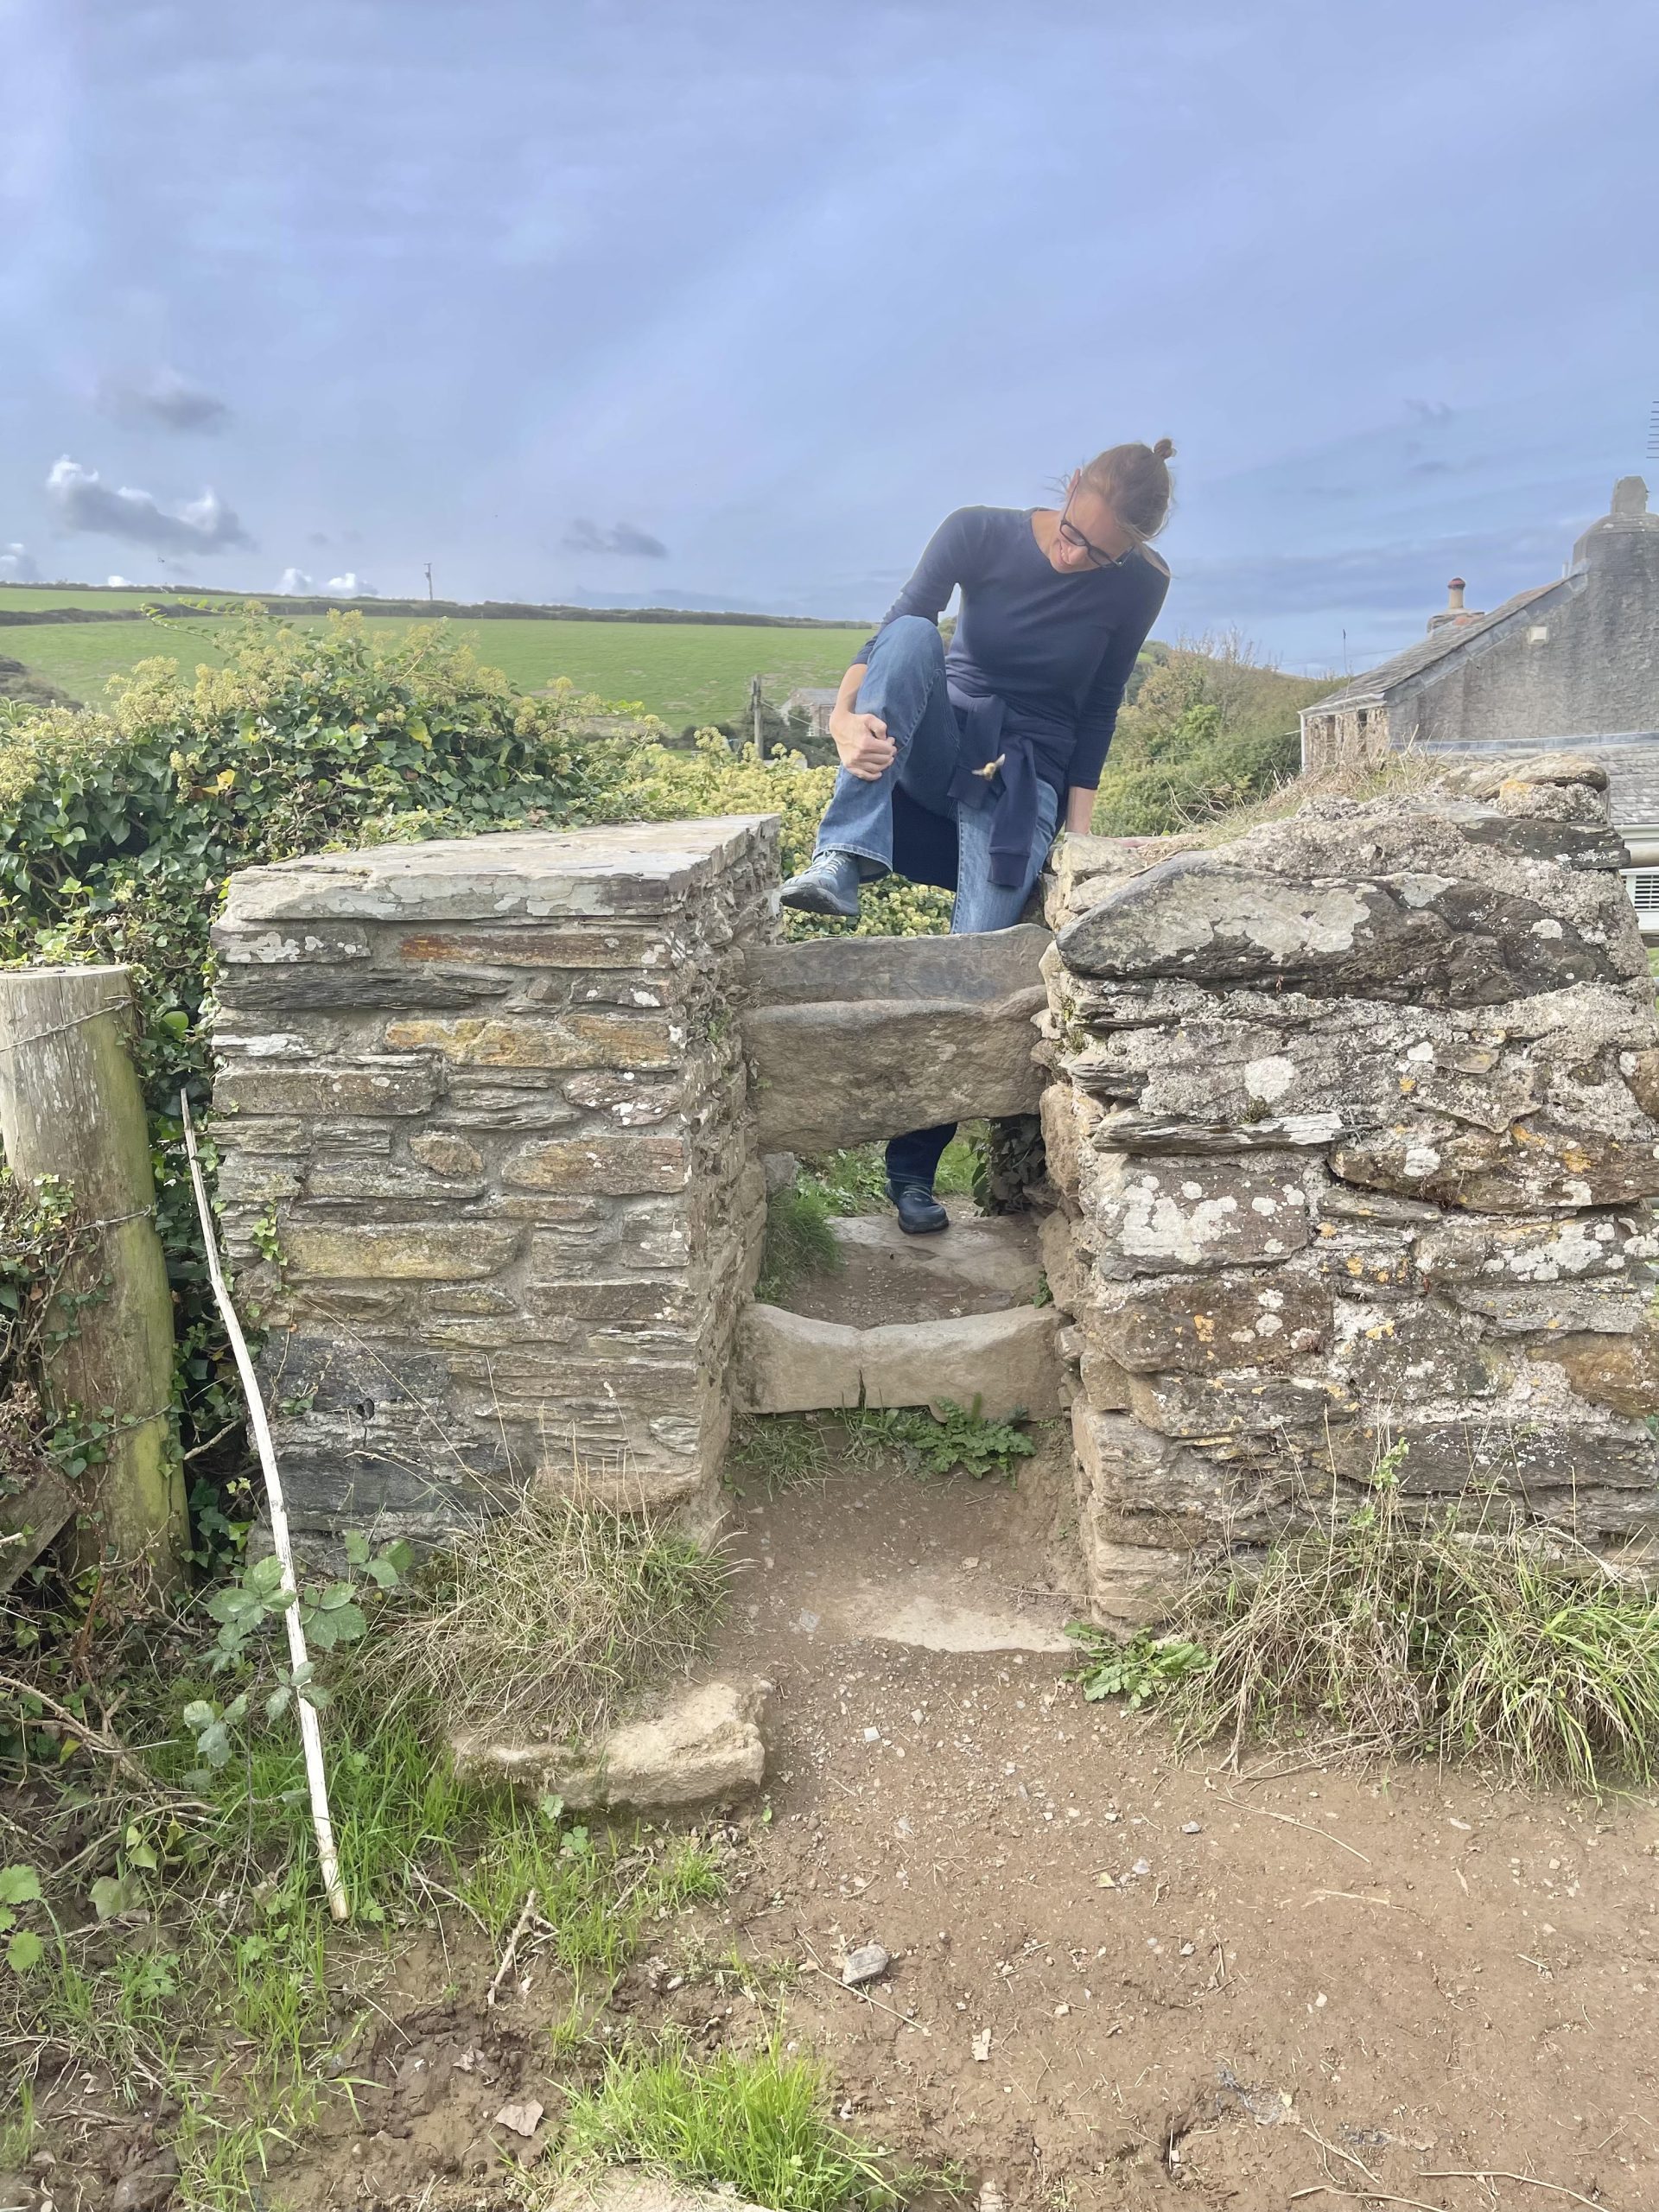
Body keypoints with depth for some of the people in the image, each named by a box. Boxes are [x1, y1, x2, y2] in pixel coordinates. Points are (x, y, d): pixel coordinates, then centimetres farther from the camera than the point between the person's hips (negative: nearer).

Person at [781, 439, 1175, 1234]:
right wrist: (845, 714, -42)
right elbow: (894, 629, -23)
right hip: (939, 750, 0)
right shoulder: (980, 533, -11)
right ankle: (842, 861, -43)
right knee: (915, 633, -31)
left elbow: (1099, 710, 1)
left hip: (1025, 780, 0)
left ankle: (914, 1168, -2)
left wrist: (1079, 829, -4)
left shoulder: (1137, 586, -7)